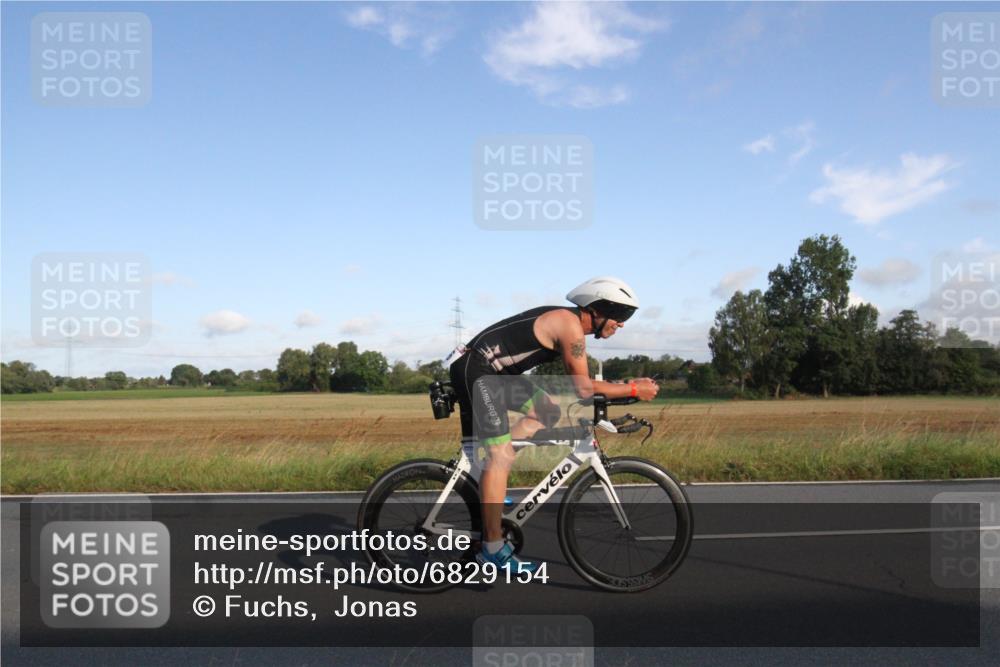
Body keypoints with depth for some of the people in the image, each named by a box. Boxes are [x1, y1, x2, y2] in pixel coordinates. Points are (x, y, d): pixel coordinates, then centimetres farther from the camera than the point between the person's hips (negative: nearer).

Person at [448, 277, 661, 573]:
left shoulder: (565, 322, 14)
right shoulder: (571, 325, -16)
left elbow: (579, 383, 17)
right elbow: (584, 388, -15)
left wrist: (629, 384, 12)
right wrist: (634, 390, -7)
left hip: (494, 371, 10)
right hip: (476, 370, -10)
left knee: (548, 413, 11)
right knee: (501, 456, -10)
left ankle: (485, 485, 11)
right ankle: (493, 549, -2)